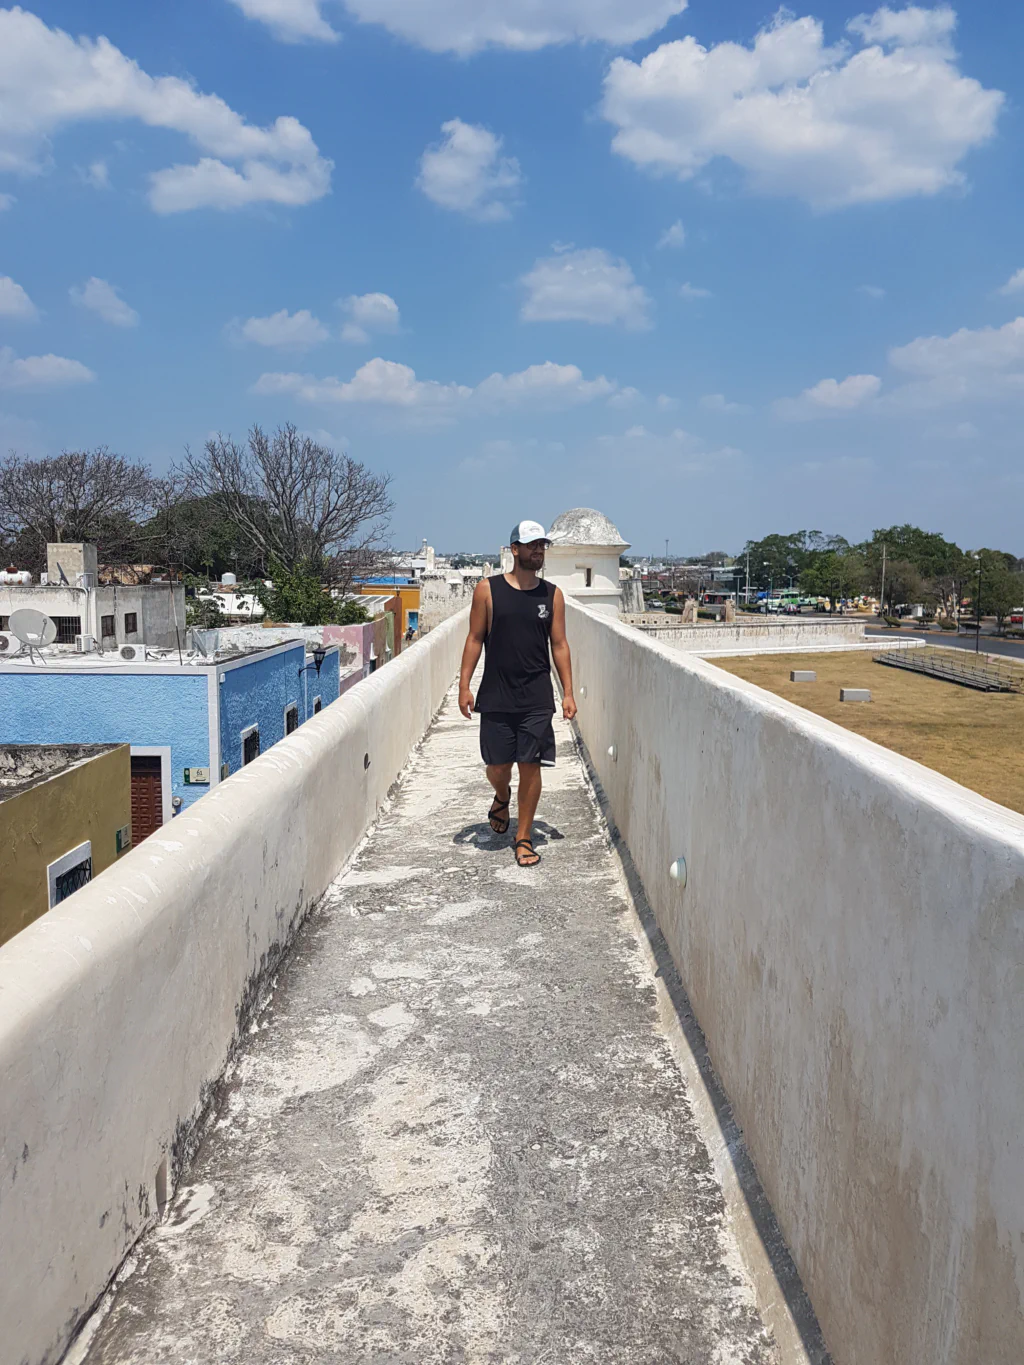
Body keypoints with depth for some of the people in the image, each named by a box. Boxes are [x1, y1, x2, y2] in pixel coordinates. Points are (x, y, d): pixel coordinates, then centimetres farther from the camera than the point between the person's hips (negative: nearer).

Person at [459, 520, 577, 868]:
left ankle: (524, 838, 13)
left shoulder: (552, 594, 5)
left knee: (530, 766, 0)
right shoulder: (488, 589, 0)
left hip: (537, 698, 1)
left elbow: (559, 645, 8)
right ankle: (502, 797, 42)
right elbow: (475, 639, 3)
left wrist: (568, 692, 3)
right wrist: (464, 686, -3)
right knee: (498, 766, 6)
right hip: (496, 695, -1)